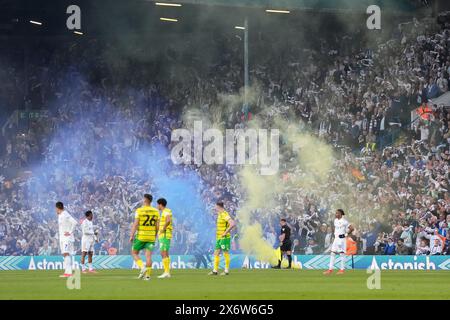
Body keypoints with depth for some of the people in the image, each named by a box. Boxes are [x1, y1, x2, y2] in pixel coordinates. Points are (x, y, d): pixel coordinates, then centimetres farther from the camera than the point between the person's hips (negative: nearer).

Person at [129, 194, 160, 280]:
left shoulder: (139, 211, -8)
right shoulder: (155, 211, 4)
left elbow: (135, 224, -13)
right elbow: (157, 225, 6)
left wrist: (131, 236, -9)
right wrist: (155, 235, 18)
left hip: (140, 236, -4)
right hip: (151, 237, 4)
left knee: (134, 253, 11)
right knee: (148, 256, 2)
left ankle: (142, 268, -10)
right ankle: (147, 275, -5)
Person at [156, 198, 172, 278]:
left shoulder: (166, 211, -14)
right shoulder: (165, 212, 19)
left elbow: (168, 220, -34)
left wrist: (163, 229, -23)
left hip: (164, 235, -10)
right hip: (164, 236, 10)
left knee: (163, 254, -11)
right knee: (165, 254, 10)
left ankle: (166, 272, -14)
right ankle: (167, 272, 9)